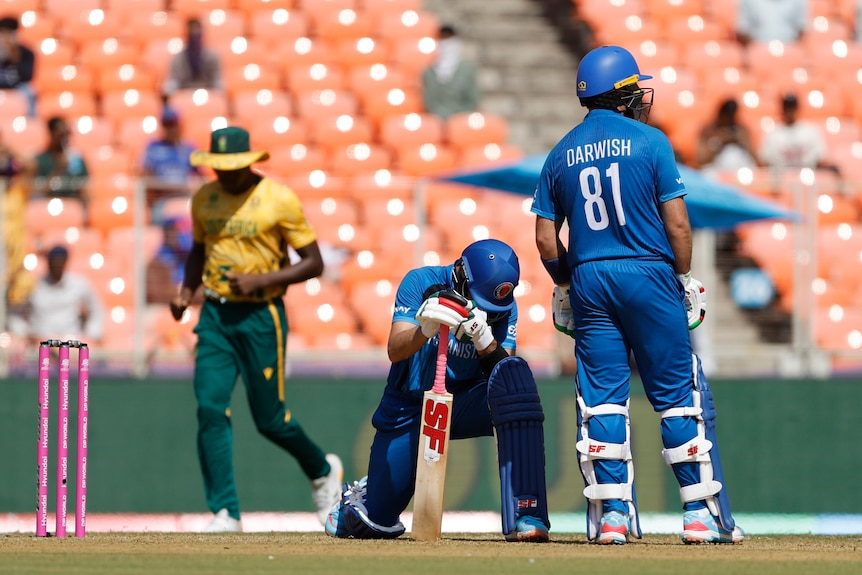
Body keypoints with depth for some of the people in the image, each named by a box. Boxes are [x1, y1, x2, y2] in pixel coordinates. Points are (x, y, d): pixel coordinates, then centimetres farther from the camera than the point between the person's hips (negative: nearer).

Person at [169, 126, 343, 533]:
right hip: (215, 315, 4)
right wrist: (186, 292, 5)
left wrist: (260, 280, -18)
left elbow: (313, 263, -7)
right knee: (210, 409, -11)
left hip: (261, 316, -4)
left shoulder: (280, 200, -9)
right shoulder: (204, 198, 7)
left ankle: (323, 471, 32)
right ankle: (225, 512, -9)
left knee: (270, 419, 2)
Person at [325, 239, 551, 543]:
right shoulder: (421, 282, -15)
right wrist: (426, 328, -45)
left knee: (515, 374, -33)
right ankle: (363, 494, 42)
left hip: (466, 404, 1)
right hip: (409, 409, -1)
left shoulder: (504, 307, -9)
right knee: (376, 525, -2)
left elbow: (504, 371, -20)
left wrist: (486, 341, -39)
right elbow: (394, 351, -25)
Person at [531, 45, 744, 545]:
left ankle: (612, 513, 0)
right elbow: (677, 224, -7)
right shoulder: (649, 141, -3)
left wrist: (566, 286, 19)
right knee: (678, 394, 1)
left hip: (588, 279, 4)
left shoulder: (562, 154, 8)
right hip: (648, 277, -4)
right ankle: (702, 513, -1)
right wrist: (684, 279, 4)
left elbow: (546, 238, 6)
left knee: (603, 398, 5)